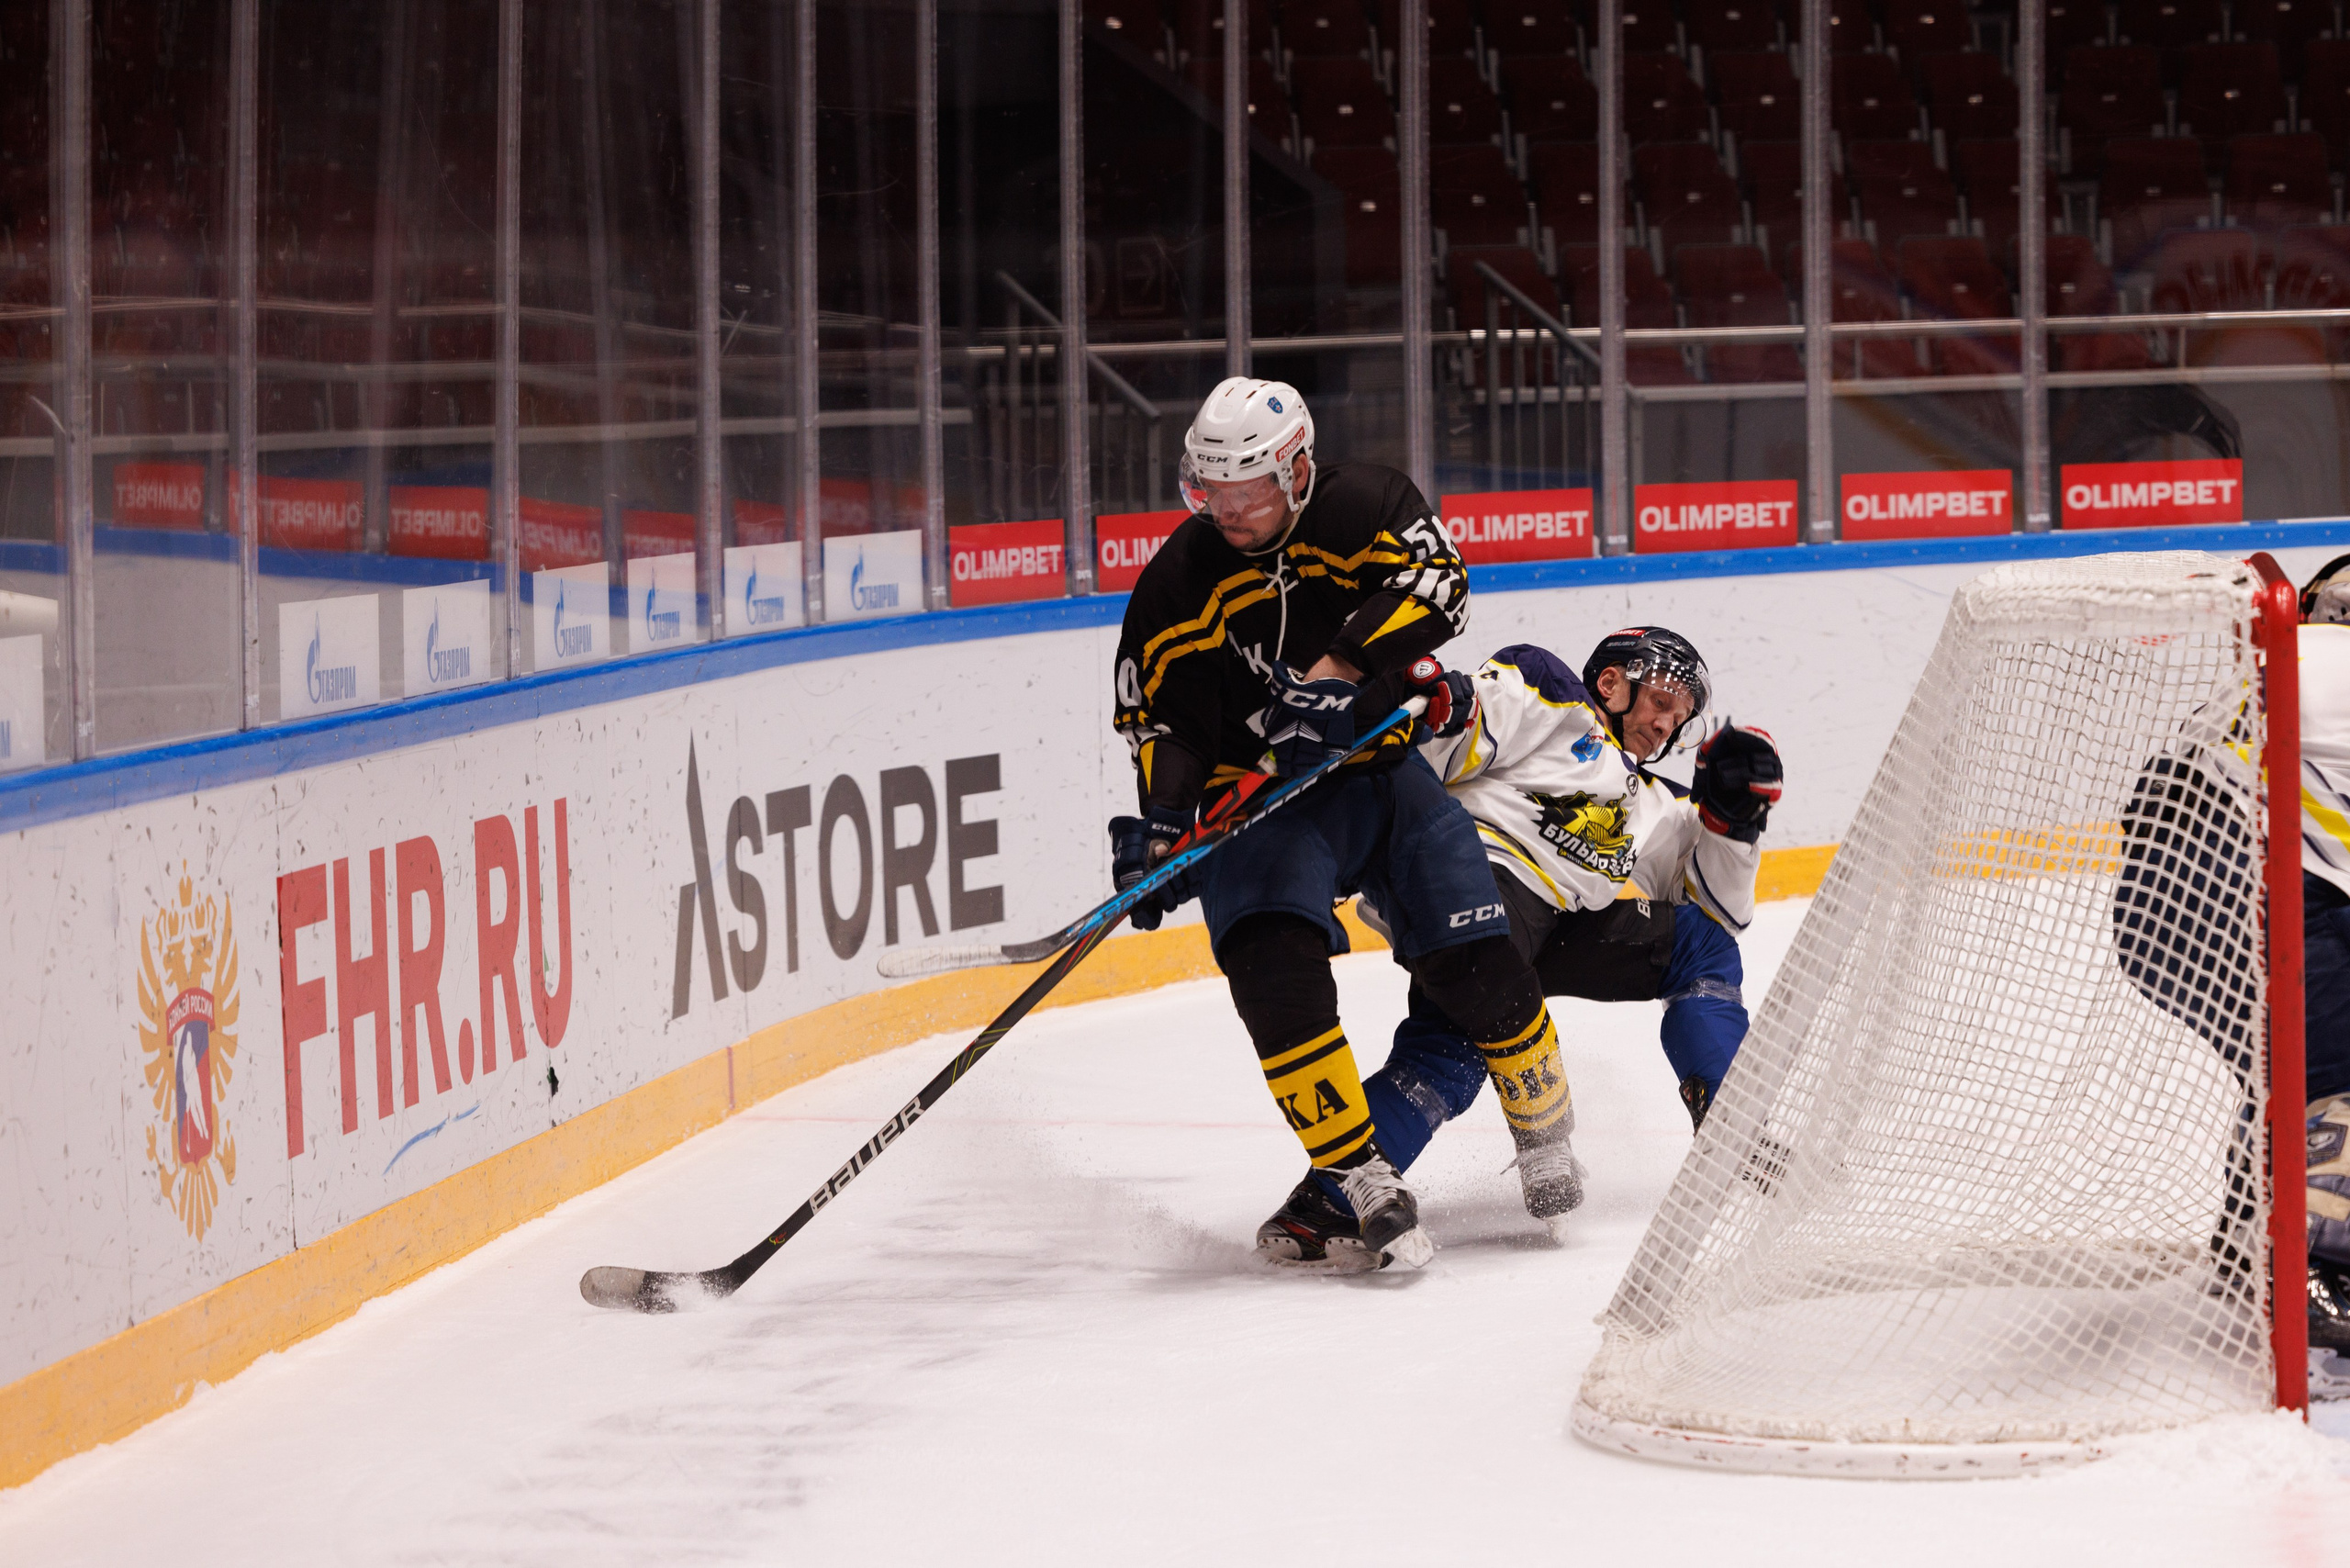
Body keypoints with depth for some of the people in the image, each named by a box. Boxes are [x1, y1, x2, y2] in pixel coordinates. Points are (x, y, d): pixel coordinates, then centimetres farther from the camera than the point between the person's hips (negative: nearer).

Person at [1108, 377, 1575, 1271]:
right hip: (1262, 795, 0)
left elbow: (1430, 581, -23)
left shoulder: (1363, 508, -6)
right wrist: (1159, 819, -13)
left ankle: (1544, 1125, 19)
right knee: (1271, 961, -25)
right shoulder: (1180, 580, -1)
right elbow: (1163, 717, 3)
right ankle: (1364, 1181, -21)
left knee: (1475, 964, -10)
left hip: (1390, 768, 0)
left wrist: (1335, 673, -33)